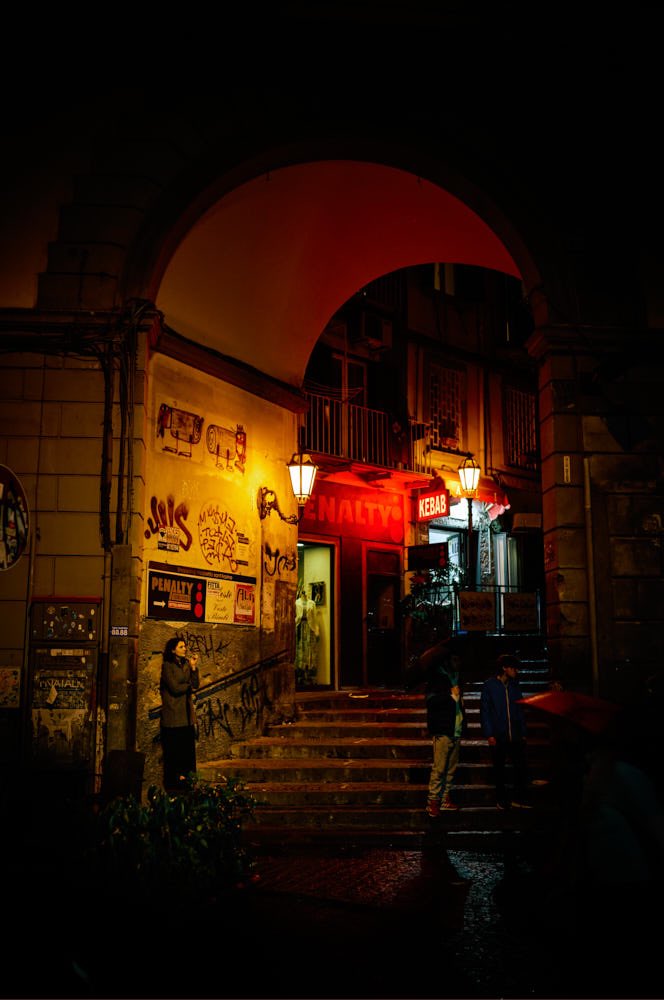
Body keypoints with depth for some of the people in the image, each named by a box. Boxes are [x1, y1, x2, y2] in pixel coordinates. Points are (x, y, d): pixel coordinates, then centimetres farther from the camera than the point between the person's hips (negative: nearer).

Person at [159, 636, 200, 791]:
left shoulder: (186, 665, 13)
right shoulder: (167, 666, -5)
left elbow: (195, 685, 3)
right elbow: (175, 687, -14)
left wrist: (194, 667, -8)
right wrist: (189, 686, 2)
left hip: (187, 715, 6)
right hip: (173, 716, -6)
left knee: (188, 748, 4)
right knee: (173, 751, -3)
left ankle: (185, 779, 10)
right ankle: (172, 784, 5)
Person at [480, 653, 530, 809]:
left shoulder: (514, 686, 10)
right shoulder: (489, 685, -3)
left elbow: (520, 711, 13)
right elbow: (484, 711, -6)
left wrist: (523, 733, 8)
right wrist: (489, 735, -11)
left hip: (515, 736, 4)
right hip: (498, 736, -3)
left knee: (522, 766, -3)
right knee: (499, 769, 7)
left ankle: (519, 798, 8)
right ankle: (502, 799, 19)